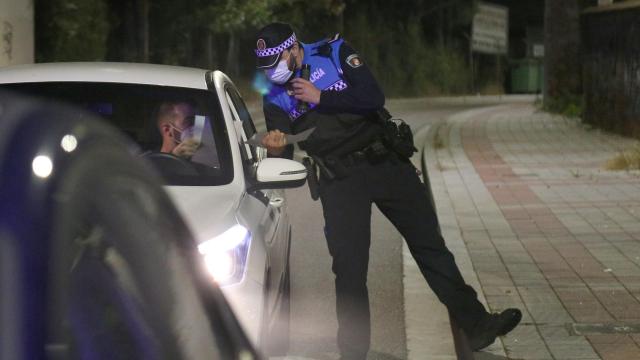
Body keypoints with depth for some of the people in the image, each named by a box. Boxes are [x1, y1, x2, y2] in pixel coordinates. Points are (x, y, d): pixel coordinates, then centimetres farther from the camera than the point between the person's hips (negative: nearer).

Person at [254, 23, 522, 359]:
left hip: (386, 163, 0)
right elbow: (283, 156, -4)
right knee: (348, 269, -4)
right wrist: (275, 148, -27)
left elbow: (373, 98, -17)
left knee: (429, 243, 3)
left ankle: (477, 325, 8)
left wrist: (320, 97, -19)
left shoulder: (334, 53, -5)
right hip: (339, 179, 1)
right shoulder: (275, 97, 0)